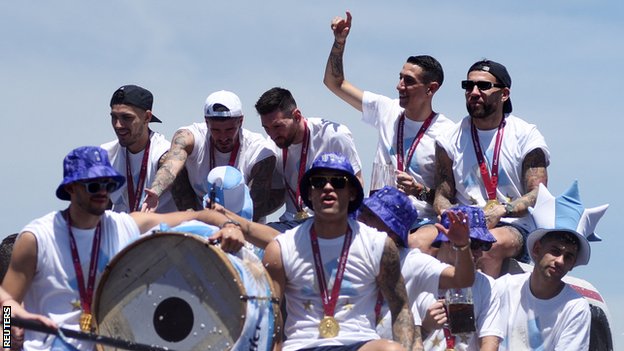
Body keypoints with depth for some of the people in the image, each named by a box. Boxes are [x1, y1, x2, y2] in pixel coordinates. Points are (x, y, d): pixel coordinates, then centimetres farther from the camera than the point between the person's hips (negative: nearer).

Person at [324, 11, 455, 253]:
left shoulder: (447, 132, -2)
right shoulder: (387, 111, 12)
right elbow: (334, 82, 21)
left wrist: (421, 192, -20)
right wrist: (339, 42, 9)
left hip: (424, 222, -4)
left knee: (419, 244, -40)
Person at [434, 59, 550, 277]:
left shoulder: (526, 136, 7)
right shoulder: (451, 139, 15)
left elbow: (538, 196, -2)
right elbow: (442, 196, 11)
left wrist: (500, 211, -21)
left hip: (514, 228, -2)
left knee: (493, 244, -38)